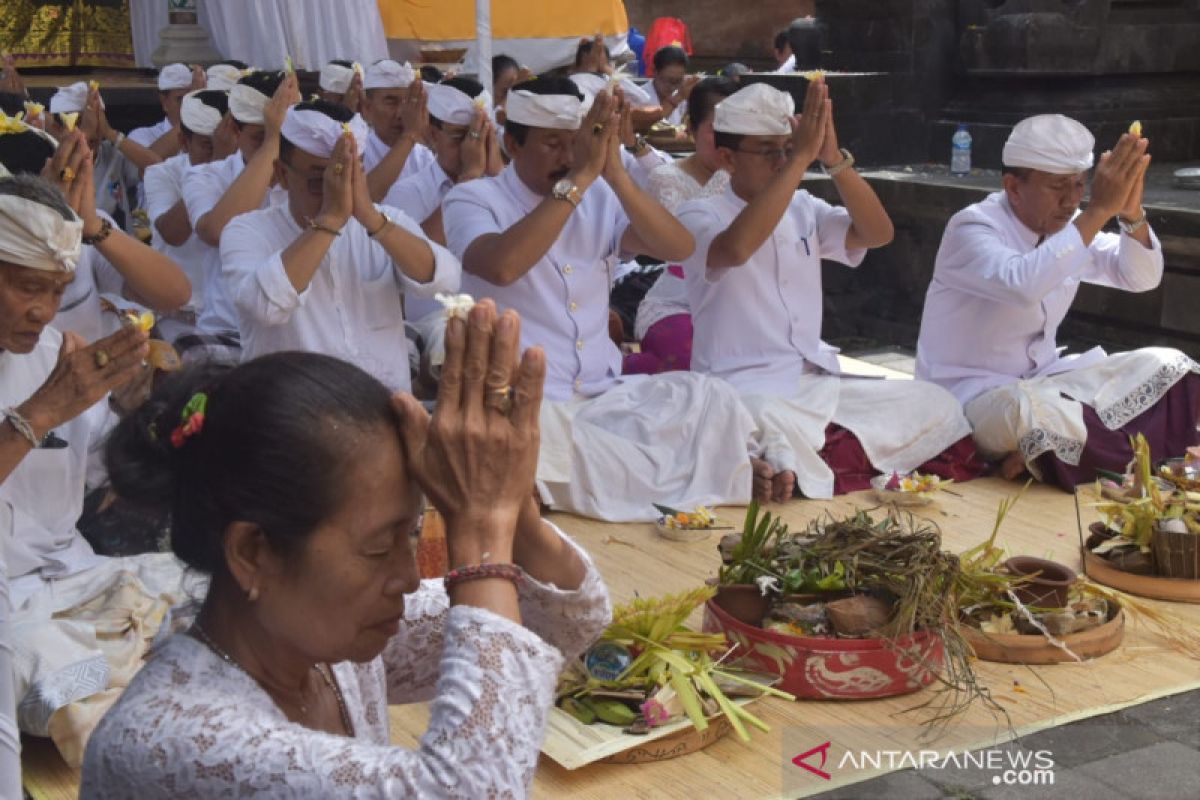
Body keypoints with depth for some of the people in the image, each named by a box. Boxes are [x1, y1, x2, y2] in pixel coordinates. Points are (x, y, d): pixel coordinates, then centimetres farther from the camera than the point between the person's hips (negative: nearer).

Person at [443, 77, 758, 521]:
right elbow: (501, 267, -27)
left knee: (708, 398, -19)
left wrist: (615, 174, -18)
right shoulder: (473, 200, -3)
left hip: (604, 393, 5)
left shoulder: (598, 199, 11)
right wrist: (579, 178, -27)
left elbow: (678, 248, -5)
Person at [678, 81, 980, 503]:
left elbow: (877, 233, -1)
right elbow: (736, 248, -27)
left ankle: (793, 467, -15)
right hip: (743, 389, -8)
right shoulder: (700, 215, -3)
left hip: (819, 384, 8)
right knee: (769, 426, -41)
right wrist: (802, 157, -26)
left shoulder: (804, 210, 14)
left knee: (937, 404, -6)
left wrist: (834, 159, -14)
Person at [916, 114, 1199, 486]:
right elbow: (1023, 285, -39)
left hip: (1044, 380, 8)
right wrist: (1099, 210, -36)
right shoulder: (971, 229, -18)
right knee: (1028, 411, -41)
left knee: (1169, 367, -3)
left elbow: (1142, 278, -3)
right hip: (972, 394, -8)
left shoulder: (1068, 226, 3)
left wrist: (1131, 213, -22)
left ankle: (1044, 457, -13)